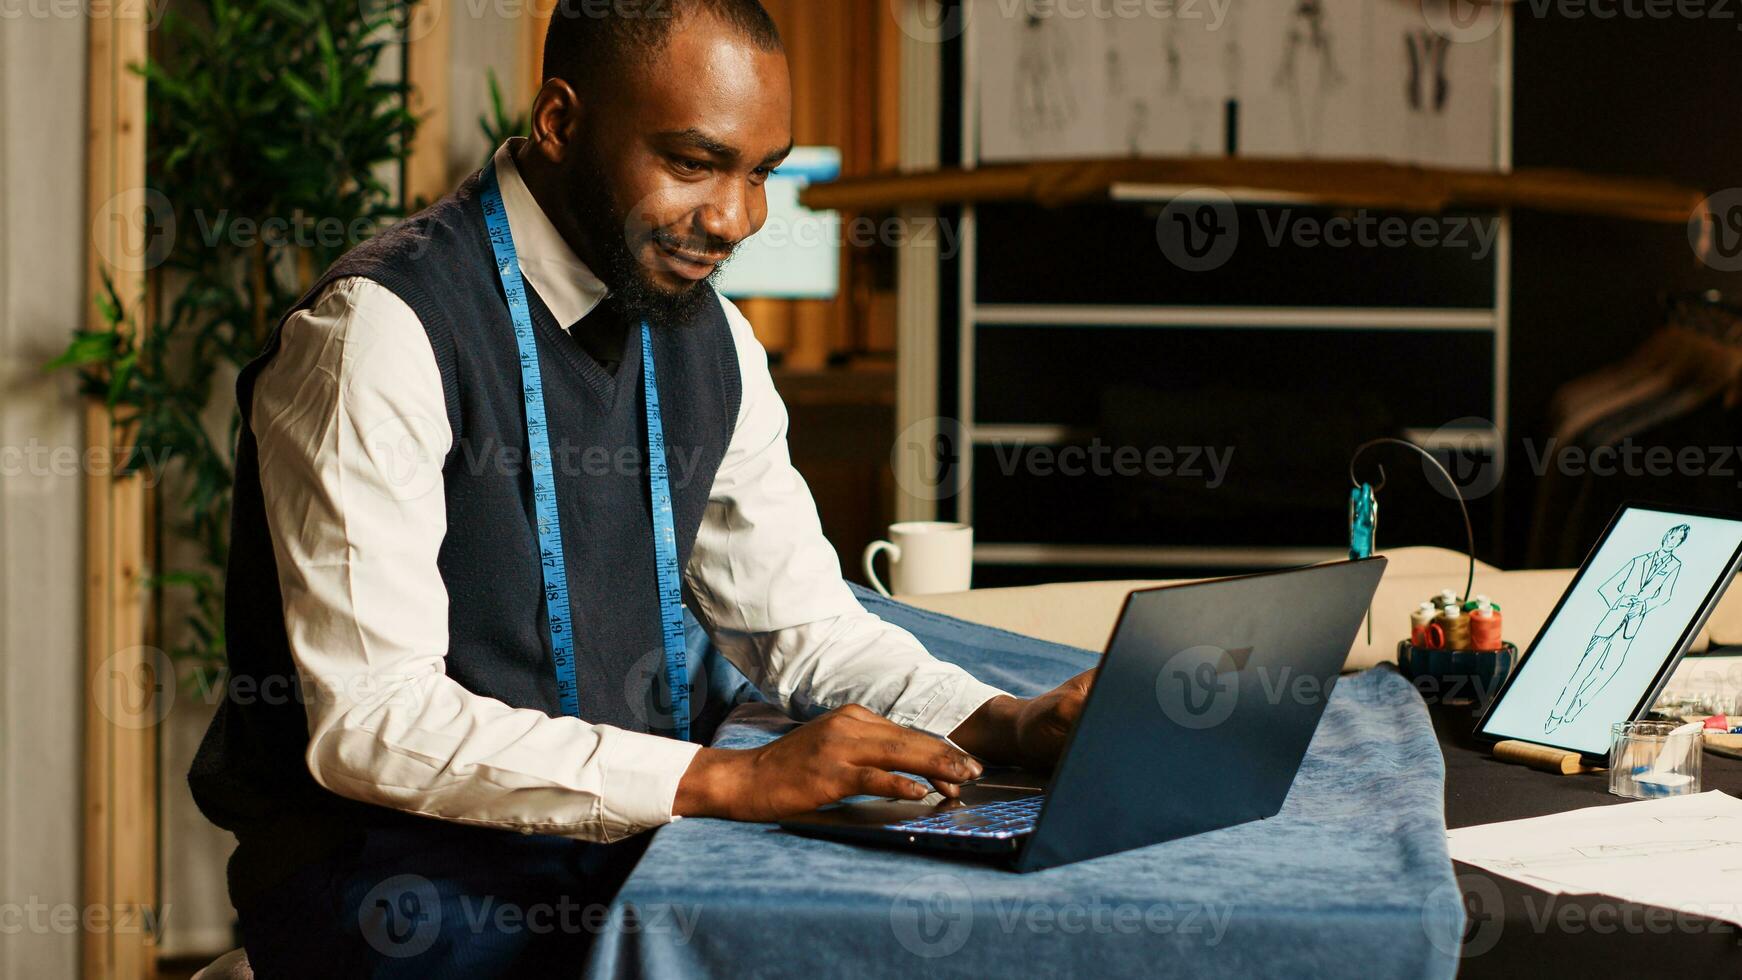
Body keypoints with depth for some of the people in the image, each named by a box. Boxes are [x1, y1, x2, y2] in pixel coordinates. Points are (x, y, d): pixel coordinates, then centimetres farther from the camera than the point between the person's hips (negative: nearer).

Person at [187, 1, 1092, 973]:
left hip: (625, 837, 7)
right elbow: (370, 720, -24)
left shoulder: (707, 337, 7)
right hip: (397, 871, -7)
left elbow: (803, 623, 14)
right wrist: (726, 778, -29)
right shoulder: (382, 330, -17)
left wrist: (1006, 724, -5)